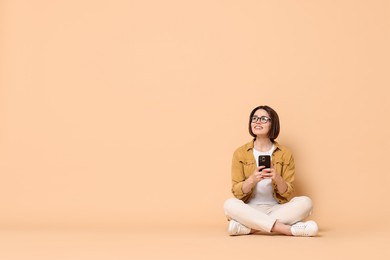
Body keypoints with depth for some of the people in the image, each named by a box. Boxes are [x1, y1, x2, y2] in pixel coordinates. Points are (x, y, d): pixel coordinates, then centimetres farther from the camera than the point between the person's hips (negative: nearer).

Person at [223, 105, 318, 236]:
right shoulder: (240, 153, 3)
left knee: (305, 202, -26)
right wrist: (252, 180, -22)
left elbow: (288, 194, 0)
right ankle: (288, 229, -33)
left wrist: (278, 179, -21)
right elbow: (237, 192, -2)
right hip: (249, 210, -1)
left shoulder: (285, 154, 4)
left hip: (276, 209, 1)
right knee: (230, 204, -33)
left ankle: (250, 227, -29)